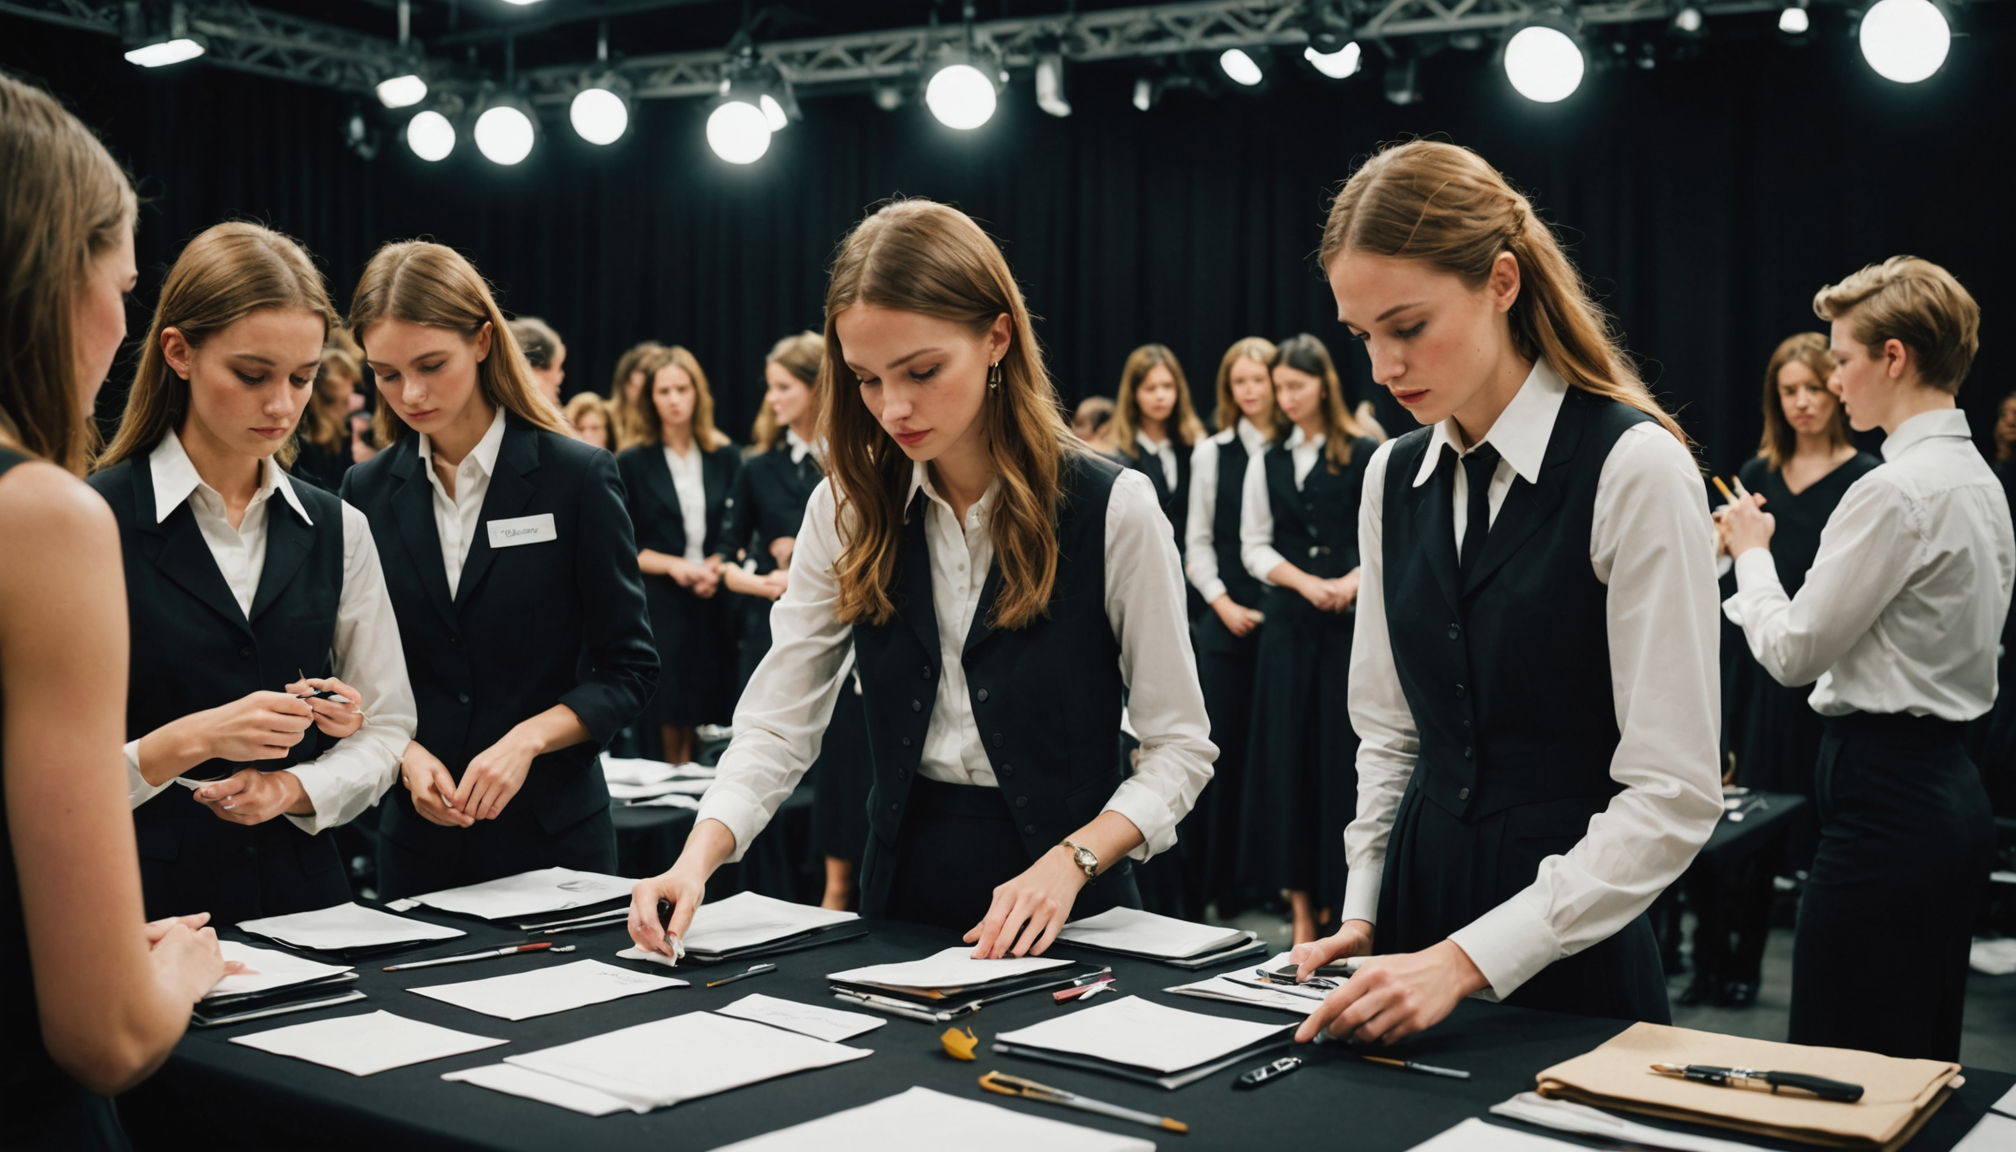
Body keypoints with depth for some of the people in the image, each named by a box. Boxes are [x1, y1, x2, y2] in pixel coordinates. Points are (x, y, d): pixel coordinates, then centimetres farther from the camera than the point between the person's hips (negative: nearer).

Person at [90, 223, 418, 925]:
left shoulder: (337, 530, 9)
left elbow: (384, 730, 12)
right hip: (144, 905, -2)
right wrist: (194, 739, -17)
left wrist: (293, 787, -4)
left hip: (304, 893, 3)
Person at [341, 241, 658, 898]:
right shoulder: (368, 491, 4)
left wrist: (526, 740, -18)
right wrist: (405, 753, -11)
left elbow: (629, 670, -4)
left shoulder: (577, 478, -6)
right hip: (418, 836, 3)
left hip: (552, 832, -3)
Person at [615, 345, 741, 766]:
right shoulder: (633, 463, 5)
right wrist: (672, 565, -9)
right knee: (673, 721, -5)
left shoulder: (726, 458, 10)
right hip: (661, 605, -1)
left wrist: (719, 565, -7)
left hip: (716, 604, 2)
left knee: (714, 721, -1)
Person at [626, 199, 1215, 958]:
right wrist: (699, 857, -16)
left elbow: (1179, 746, -4)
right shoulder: (848, 510, 1)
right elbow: (779, 725, 0)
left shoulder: (1112, 508, -8)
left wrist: (1072, 860, -18)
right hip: (902, 889, 3)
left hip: (1066, 912, -3)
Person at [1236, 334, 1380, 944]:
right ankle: (1302, 904, 10)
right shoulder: (1267, 463, 11)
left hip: (1353, 622, -4)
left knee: (1346, 754, -4)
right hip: (1289, 624, 4)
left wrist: (1355, 581, -17)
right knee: (1288, 756, 3)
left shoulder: (1366, 455, -1)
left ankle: (1348, 898, 5)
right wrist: (1306, 583, -6)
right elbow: (1254, 547, 9)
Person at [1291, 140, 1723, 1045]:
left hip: (1572, 945, -5)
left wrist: (1466, 959, -21)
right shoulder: (1392, 477, 5)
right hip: (1418, 904, 5)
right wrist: (1361, 910, 2)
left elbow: (1675, 796, -18)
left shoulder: (1635, 468, -15)